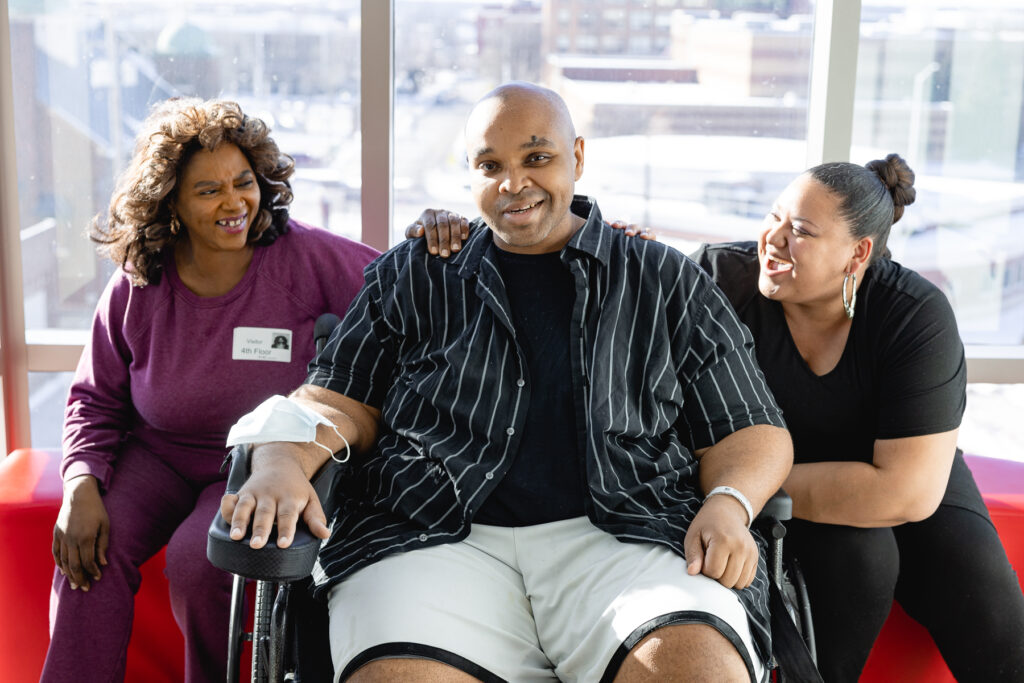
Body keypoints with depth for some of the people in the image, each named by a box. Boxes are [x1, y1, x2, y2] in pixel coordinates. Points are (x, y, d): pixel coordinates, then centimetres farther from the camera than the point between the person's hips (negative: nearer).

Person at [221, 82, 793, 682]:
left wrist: (728, 506, -6)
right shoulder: (411, 277, 20)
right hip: (436, 536, 1)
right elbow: (340, 402, 14)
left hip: (620, 534, 0)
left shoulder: (669, 283, 17)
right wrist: (281, 464, -7)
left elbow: (754, 433, 15)